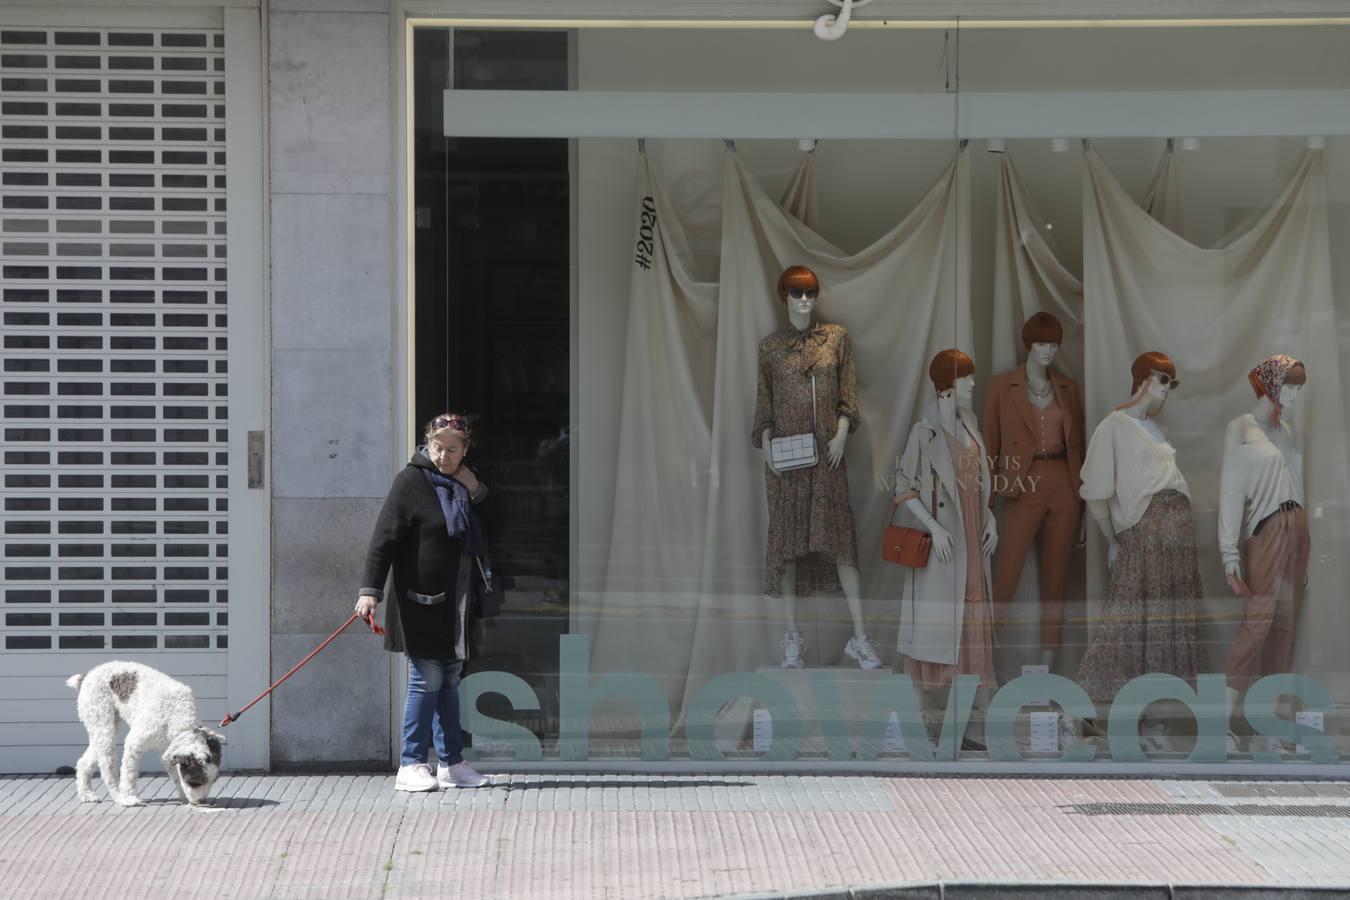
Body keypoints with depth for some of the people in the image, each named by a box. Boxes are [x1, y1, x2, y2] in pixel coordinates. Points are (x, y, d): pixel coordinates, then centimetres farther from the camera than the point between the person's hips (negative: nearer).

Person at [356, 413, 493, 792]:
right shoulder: (411, 481, -8)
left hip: (456, 604, 7)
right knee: (427, 681, -6)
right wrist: (370, 589, -22)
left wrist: (474, 488, -1)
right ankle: (411, 765, 0)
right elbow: (384, 538, -14)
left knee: (450, 681, 11)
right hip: (422, 601, -7)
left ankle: (452, 764, 16)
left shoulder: (465, 481, 12)